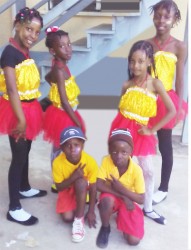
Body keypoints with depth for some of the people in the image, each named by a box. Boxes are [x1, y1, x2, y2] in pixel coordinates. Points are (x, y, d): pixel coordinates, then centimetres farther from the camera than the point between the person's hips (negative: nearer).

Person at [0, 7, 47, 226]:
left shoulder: (24, 51, 9)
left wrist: (30, 114, 13)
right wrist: (21, 119, -28)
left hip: (28, 109, 9)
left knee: (25, 152, 22)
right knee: (18, 156, -1)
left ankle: (24, 188, 43)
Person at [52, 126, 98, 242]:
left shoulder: (90, 161, -28)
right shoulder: (58, 162, -27)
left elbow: (93, 187, -18)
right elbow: (59, 187, -17)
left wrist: (91, 211, -14)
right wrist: (73, 177, -35)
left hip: (83, 190, -1)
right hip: (67, 190, 1)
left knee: (81, 181, -36)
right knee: (67, 217, -19)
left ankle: (79, 219, -20)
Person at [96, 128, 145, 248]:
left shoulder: (136, 170, -23)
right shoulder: (106, 161, -21)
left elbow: (141, 199, -19)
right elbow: (99, 185, -25)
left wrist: (122, 189, -33)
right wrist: (122, 197, -29)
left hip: (129, 201, 1)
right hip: (111, 198, 0)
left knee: (134, 240, -13)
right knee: (107, 200, -39)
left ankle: (121, 216, 19)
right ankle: (105, 228, -6)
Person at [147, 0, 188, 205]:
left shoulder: (179, 47, -4)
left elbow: (179, 79, -4)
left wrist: (178, 106, -6)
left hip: (166, 100, -2)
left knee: (165, 146, 9)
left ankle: (163, 188, 25)